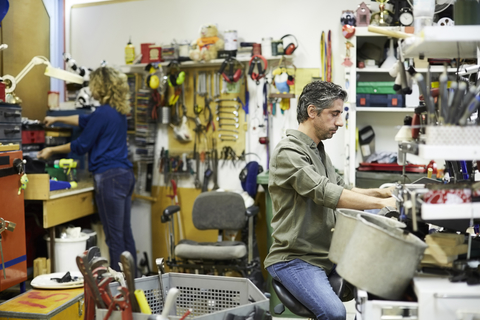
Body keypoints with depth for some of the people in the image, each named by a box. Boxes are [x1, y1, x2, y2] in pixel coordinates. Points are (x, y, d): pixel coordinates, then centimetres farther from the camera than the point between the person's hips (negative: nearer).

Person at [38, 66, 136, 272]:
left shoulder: (103, 113, -13)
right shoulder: (118, 112, 14)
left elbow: (81, 146, -6)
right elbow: (85, 121, 29)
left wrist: (52, 150, 7)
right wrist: (57, 119, 39)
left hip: (109, 177, -9)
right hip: (125, 174, 9)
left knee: (114, 236, -3)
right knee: (125, 233, 13)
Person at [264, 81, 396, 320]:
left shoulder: (318, 150, 15)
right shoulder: (288, 152, -17)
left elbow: (342, 189, 18)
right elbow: (327, 193, -27)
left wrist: (378, 192, 1)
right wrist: (381, 204, -26)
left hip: (324, 255, 10)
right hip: (293, 259, -10)